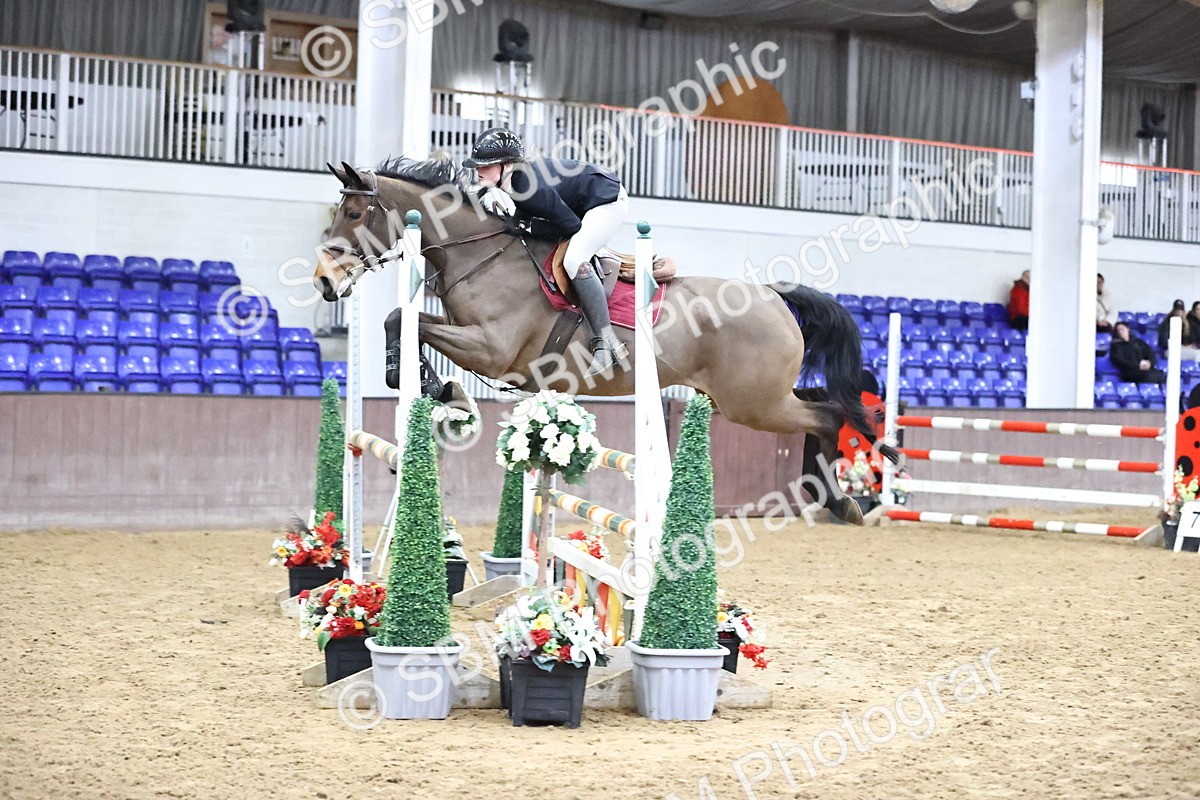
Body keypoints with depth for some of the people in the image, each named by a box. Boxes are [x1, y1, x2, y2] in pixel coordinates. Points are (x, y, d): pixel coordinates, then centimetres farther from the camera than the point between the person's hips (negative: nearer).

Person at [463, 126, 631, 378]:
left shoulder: (530, 188, -31)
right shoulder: (505, 184, -6)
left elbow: (571, 226, -25)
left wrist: (522, 222, -26)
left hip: (608, 200, -10)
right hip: (580, 205, 11)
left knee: (574, 260, -27)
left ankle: (606, 341, -24)